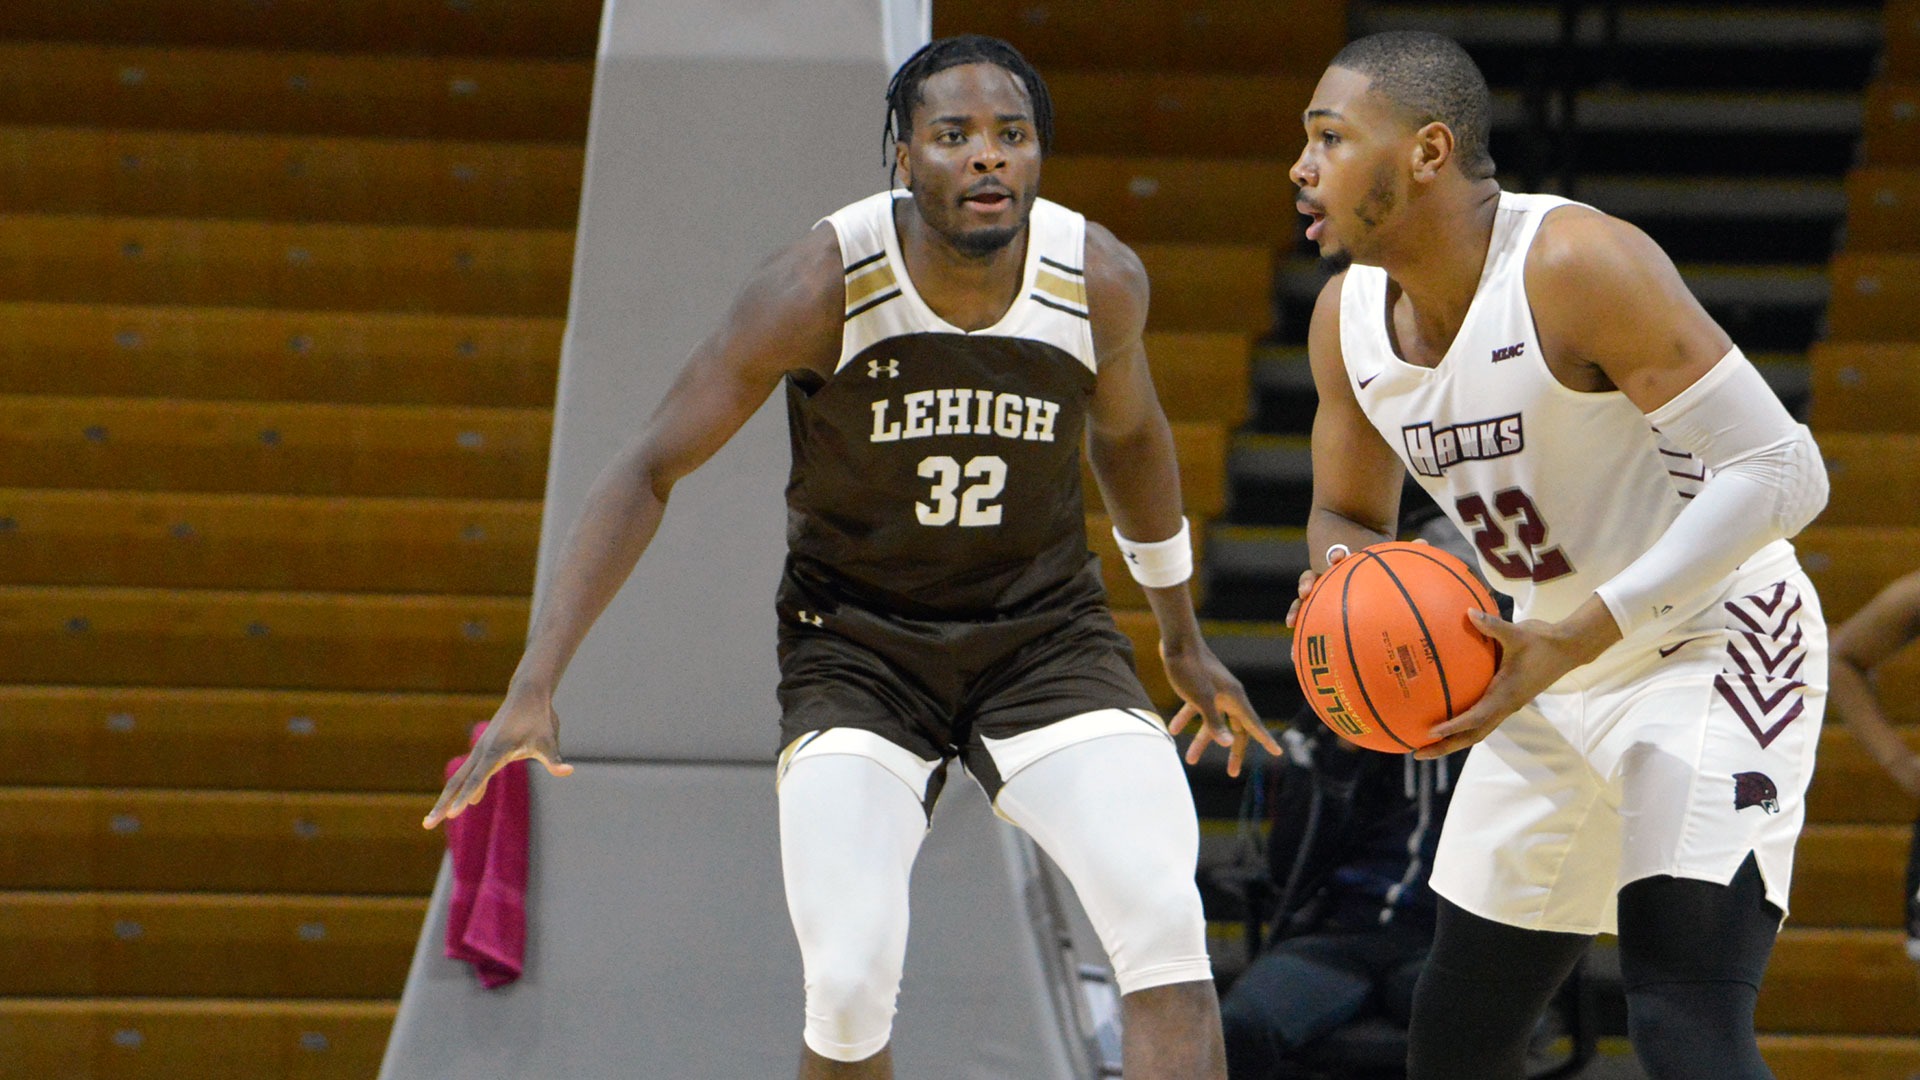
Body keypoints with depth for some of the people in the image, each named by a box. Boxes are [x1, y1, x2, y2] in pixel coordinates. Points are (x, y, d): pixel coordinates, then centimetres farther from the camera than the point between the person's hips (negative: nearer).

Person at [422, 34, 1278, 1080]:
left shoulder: (1101, 280, -13)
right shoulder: (824, 284, -22)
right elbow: (651, 467, -15)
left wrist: (1184, 643, 23)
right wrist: (533, 686, -23)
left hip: (1046, 633, 2)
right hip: (856, 646, -2)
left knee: (1165, 925, -20)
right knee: (850, 986, -17)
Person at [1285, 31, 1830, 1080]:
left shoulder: (1575, 264, -26)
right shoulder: (1348, 316, -2)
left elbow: (1780, 471, -28)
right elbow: (1347, 515, 15)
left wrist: (1575, 641, -32)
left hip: (1711, 647, -8)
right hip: (1556, 670, 8)